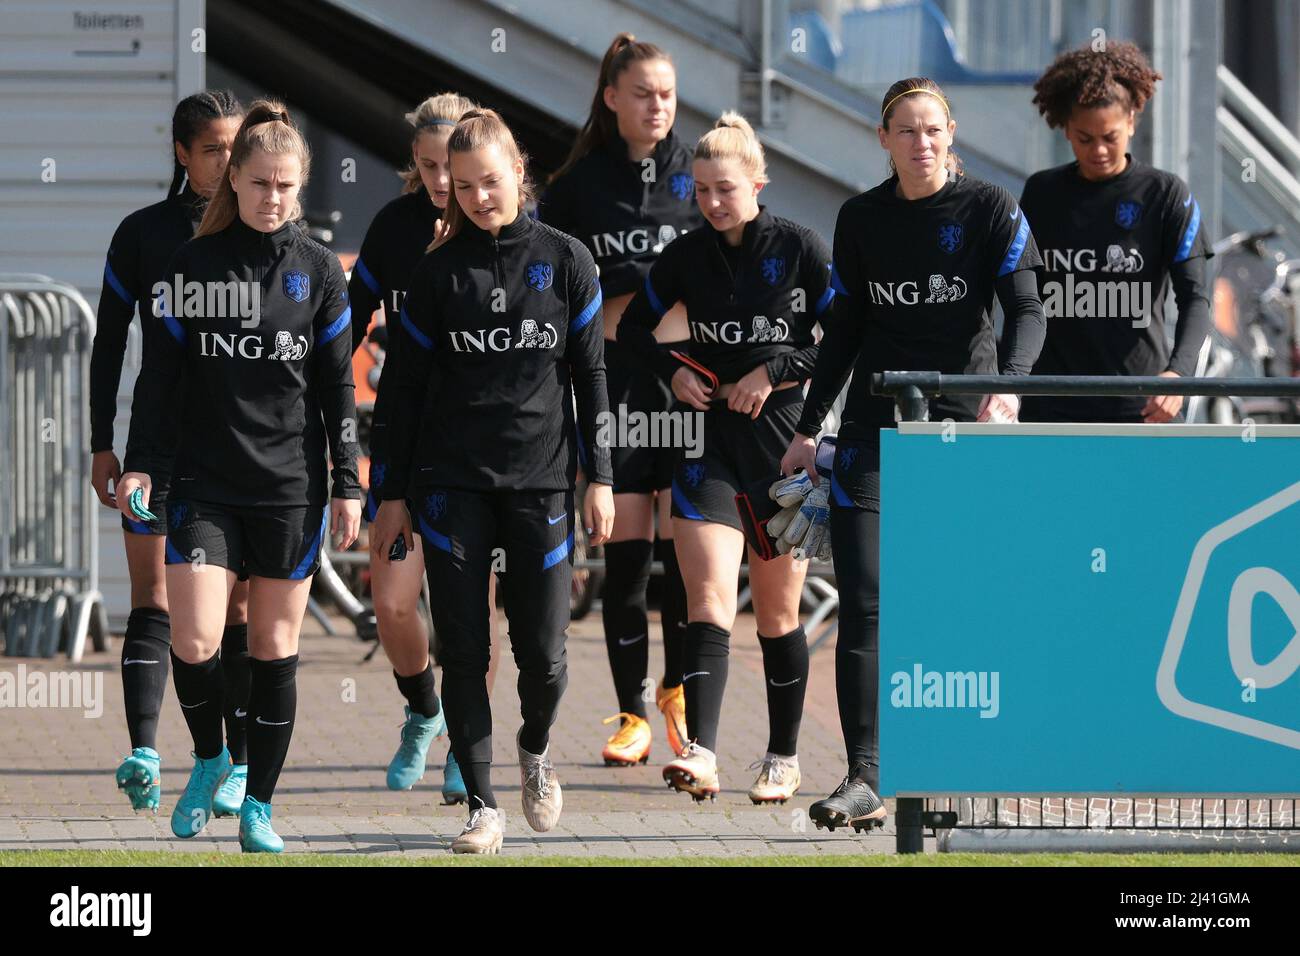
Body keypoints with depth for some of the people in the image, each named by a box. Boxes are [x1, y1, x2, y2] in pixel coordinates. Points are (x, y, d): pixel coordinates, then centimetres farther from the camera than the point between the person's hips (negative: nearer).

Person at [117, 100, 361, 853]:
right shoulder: (196, 262, 2)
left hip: (291, 483, 0)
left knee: (275, 644, 3)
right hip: (205, 481, 0)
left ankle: (259, 803, 11)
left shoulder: (319, 269, 2)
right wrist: (140, 464, -1)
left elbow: (338, 383, 5)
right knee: (193, 640, -10)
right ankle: (210, 758, 17)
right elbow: (163, 369, 5)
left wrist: (348, 483, 2)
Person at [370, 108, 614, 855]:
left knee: (543, 652, -2)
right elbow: (410, 385, 6)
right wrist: (395, 493, 5)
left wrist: (600, 478, 2)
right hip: (452, 480, 0)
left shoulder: (566, 260, 3)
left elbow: (589, 373, 6)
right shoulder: (439, 272, 3)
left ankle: (536, 747, 30)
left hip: (542, 478, 0)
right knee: (465, 651, -3)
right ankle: (483, 807, 5)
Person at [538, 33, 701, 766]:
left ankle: (678, 688, 17)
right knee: (625, 547, -1)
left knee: (683, 541, -5)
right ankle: (633, 713, 5)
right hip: (611, 373, 0)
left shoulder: (698, 175, 6)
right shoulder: (578, 184, 6)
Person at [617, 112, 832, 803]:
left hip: (785, 442, -2)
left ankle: (783, 757, 21)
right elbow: (633, 326, 19)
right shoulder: (685, 257, 5)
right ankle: (701, 753, -25)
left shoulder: (800, 249, -4)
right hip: (710, 441, 2)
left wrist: (776, 370, -11)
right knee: (709, 601, -13)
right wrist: (674, 371, 2)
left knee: (776, 614, 7)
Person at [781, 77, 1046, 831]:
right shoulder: (861, 219, 7)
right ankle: (865, 779, -11)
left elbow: (1027, 310, -8)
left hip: (965, 423, -2)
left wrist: (1008, 384, -26)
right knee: (863, 604, -8)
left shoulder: (992, 210, -2)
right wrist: (808, 428, 13)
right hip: (876, 426, 2)